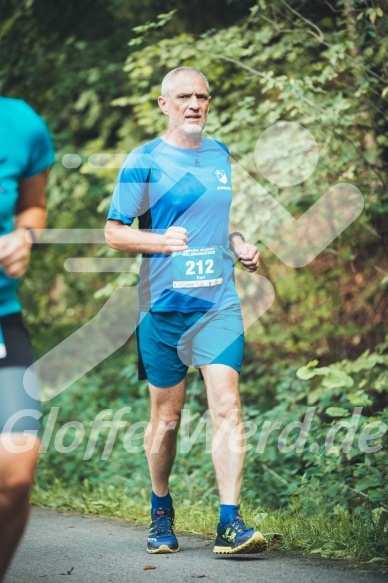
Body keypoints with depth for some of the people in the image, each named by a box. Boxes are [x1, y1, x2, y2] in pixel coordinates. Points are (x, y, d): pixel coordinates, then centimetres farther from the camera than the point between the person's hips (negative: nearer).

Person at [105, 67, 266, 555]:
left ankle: (230, 524, -10)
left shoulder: (220, 155, 14)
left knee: (227, 408, -10)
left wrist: (239, 245, 8)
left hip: (219, 303, 3)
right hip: (163, 305, -3)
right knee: (166, 416, 6)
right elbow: (114, 232, -2)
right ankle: (161, 515, 26)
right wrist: (162, 241, -18)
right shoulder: (144, 161, -2)